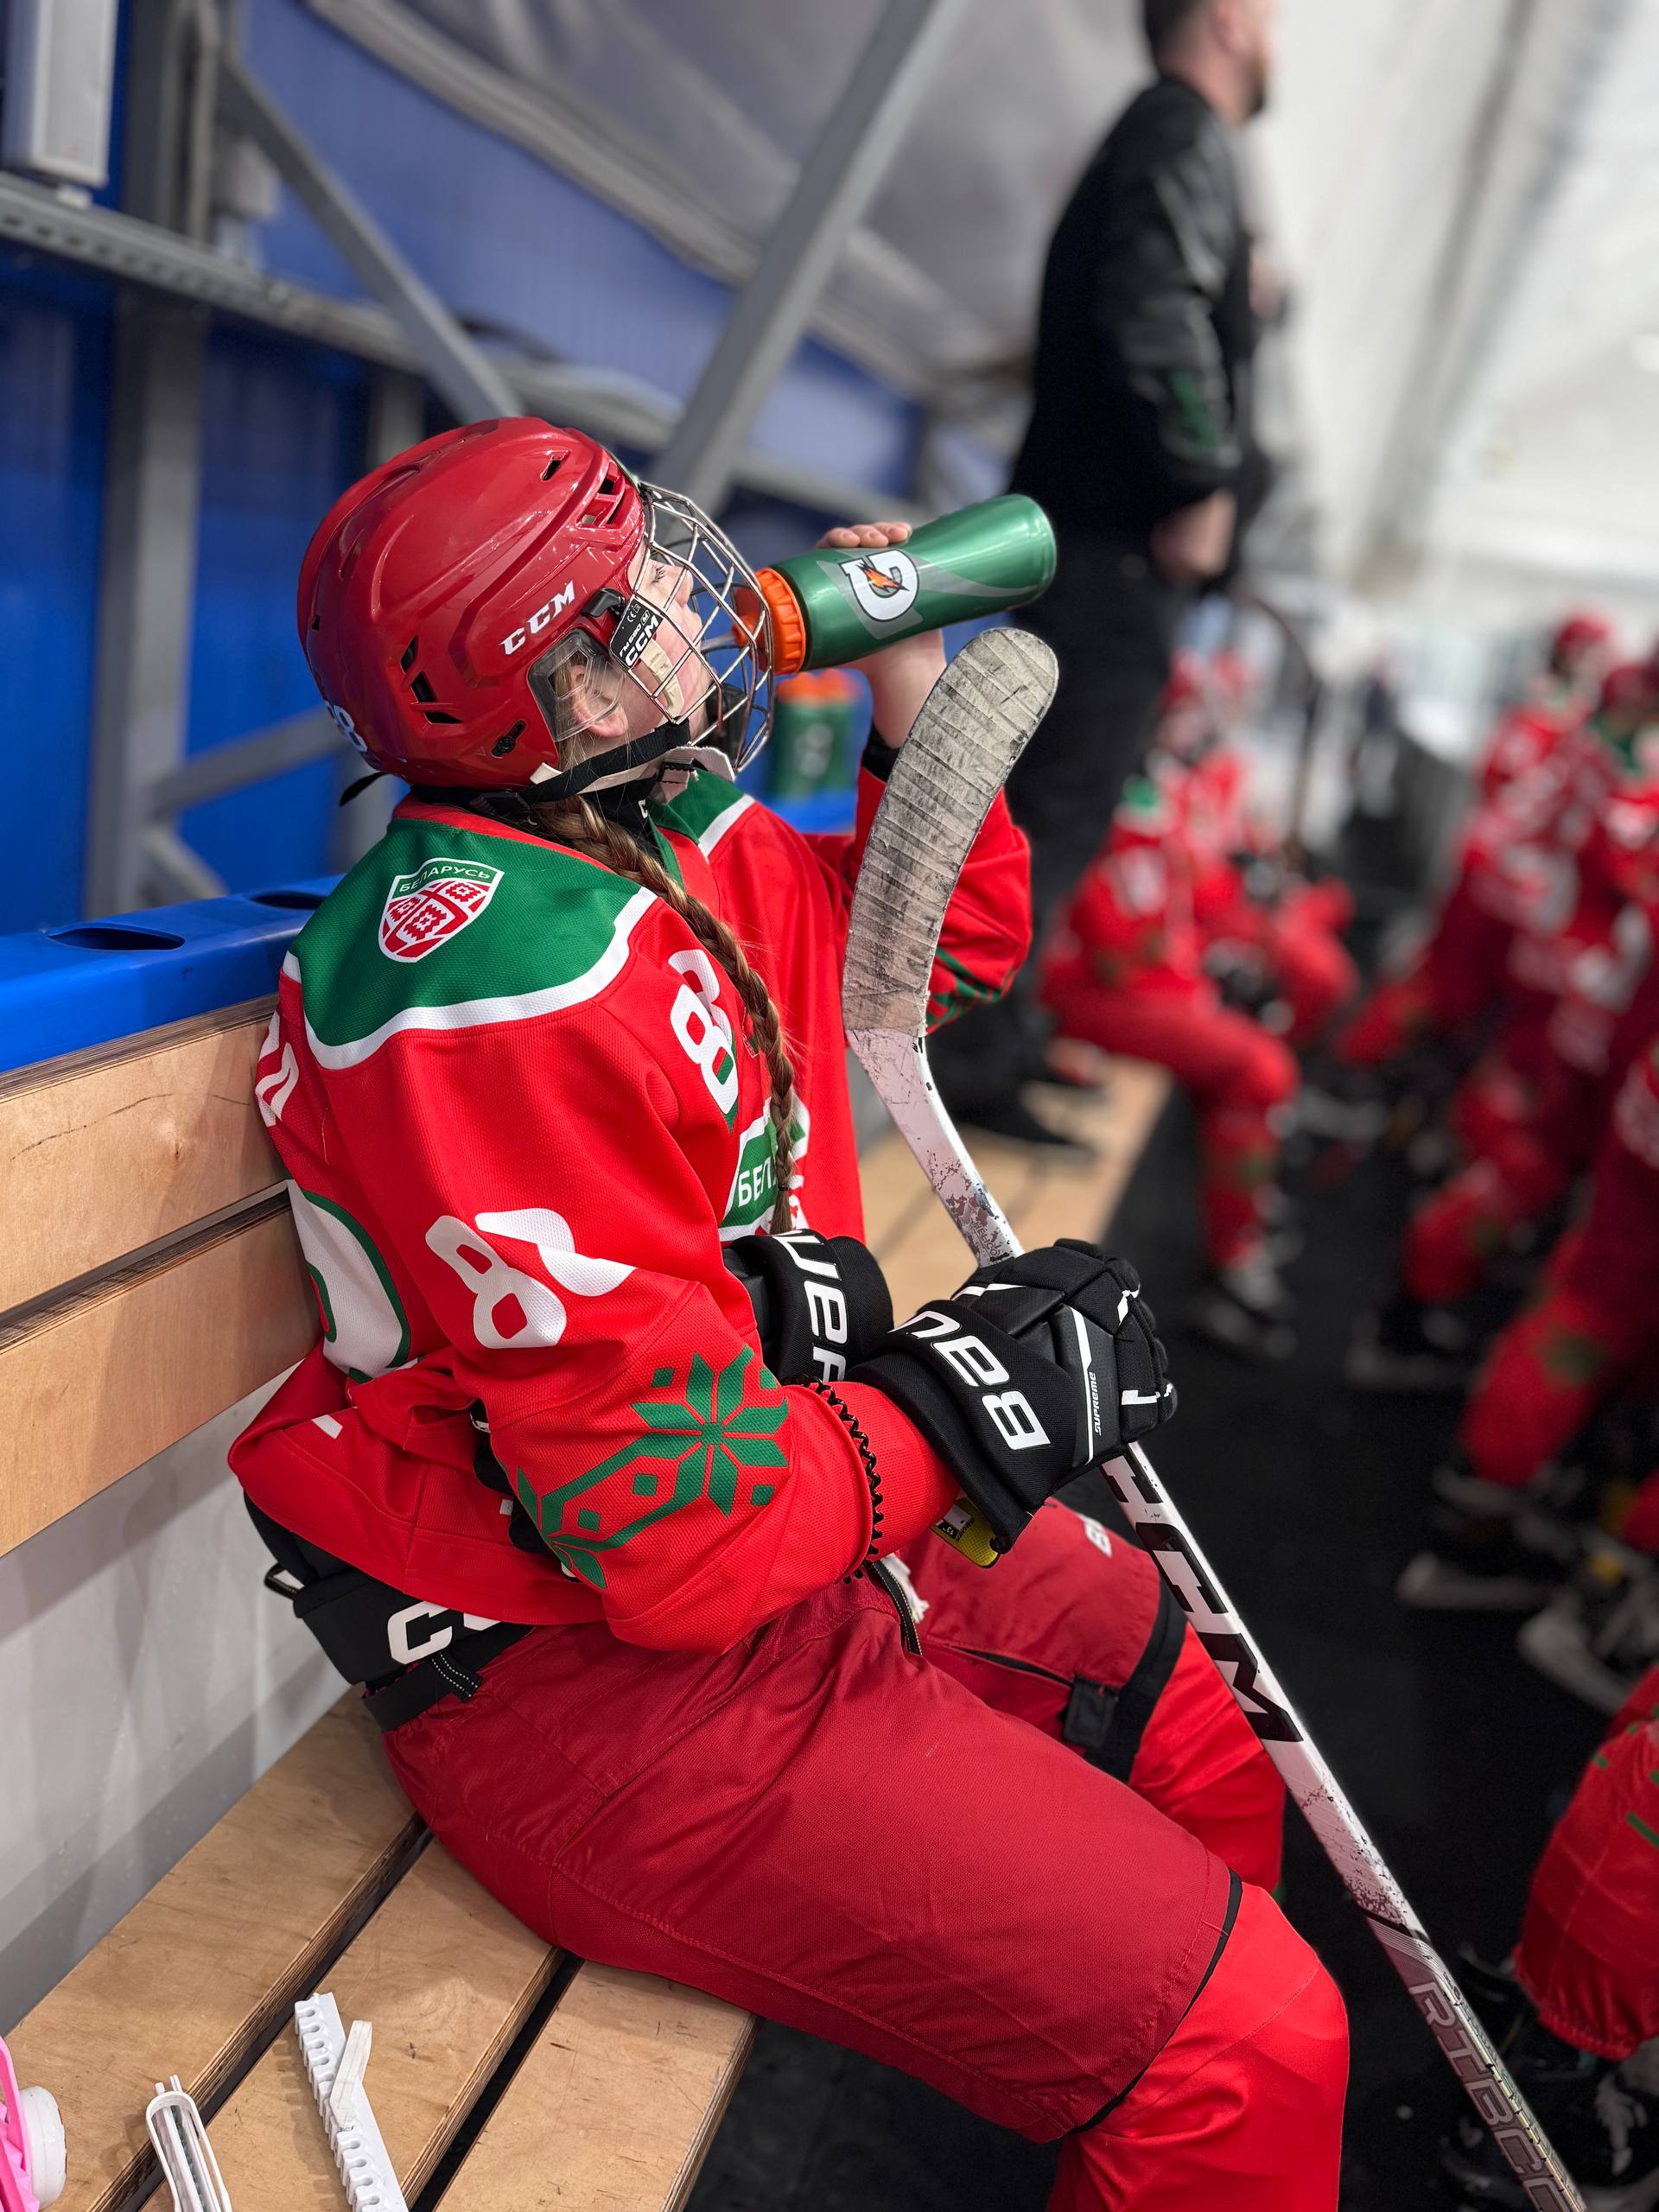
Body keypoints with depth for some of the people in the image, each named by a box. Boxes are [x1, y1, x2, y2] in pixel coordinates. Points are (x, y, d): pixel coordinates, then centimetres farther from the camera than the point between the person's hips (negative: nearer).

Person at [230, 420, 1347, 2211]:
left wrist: (917, 716, 8)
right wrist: (964, 1402, -13)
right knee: (1241, 2055, -13)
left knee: (1184, 1687, 23)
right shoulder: (511, 989, -27)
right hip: (586, 1676, -10)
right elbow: (675, 1523, -27)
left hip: (777, 1542, 10)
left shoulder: (670, 844, 3)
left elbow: (942, 945, 21)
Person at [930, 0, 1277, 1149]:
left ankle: (996, 1039, 23)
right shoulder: (1187, 136, -7)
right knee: (1064, 807, -11)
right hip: (1123, 542, -10)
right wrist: (1205, 485, -19)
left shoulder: (1151, 141, 25)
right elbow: (1158, 313, -23)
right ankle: (972, 1061, -9)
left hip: (1101, 535, 10)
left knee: (1055, 801, 14)